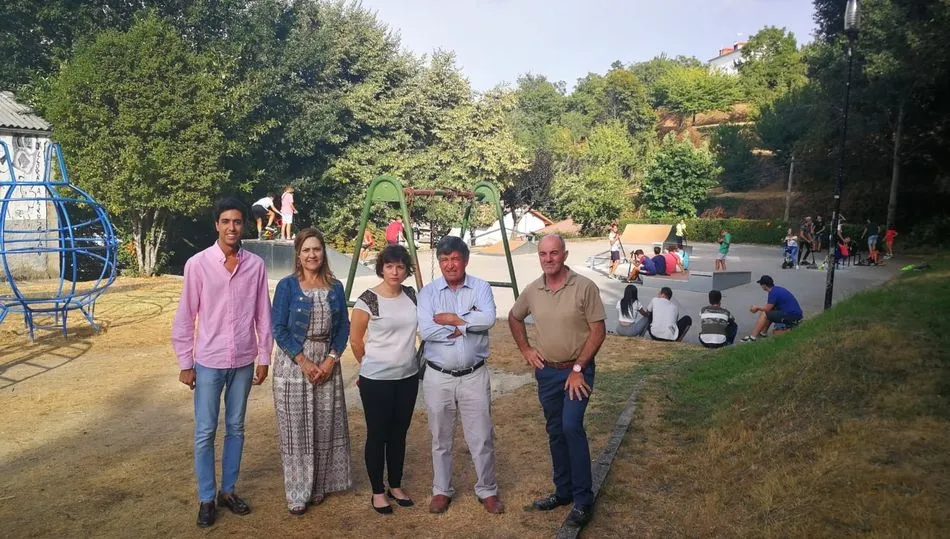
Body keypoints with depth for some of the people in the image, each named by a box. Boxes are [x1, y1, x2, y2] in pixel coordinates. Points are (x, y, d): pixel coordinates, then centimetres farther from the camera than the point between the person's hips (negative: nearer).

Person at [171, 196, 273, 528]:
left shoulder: (256, 265, -4)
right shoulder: (198, 264, -8)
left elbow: (263, 315, 2)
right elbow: (185, 317, -3)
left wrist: (264, 359, 4)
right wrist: (185, 363, -2)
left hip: (243, 362, 2)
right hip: (208, 362, -2)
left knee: (236, 429, 14)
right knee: (205, 432, 7)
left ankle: (228, 490, 30)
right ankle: (206, 498, 22)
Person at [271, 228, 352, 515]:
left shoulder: (335, 287, 4)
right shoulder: (287, 285, -5)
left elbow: (343, 326, 5)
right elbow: (278, 329, -8)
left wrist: (331, 359, -9)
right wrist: (304, 362, -14)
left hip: (327, 363, 3)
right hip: (293, 363, -3)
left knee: (325, 426, 8)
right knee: (295, 428, 3)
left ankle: (320, 485, 25)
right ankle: (297, 493, 16)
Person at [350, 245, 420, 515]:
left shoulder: (411, 295, 2)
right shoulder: (368, 300, -13)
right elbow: (355, 340, -5)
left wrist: (407, 359, 13)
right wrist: (373, 365, 7)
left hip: (408, 377, 5)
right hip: (376, 380, -5)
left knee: (399, 433, 16)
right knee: (377, 435, 7)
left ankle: (396, 487, 31)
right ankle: (378, 492, 23)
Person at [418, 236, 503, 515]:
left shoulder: (481, 288, -1)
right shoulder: (428, 291, -2)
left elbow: (488, 319, -20)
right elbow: (426, 330, -17)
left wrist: (452, 319, -16)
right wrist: (468, 324, -14)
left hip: (474, 376, 0)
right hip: (438, 377, 1)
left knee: (481, 438, 8)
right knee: (440, 439, 14)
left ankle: (487, 490, 27)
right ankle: (441, 490, 32)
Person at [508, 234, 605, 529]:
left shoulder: (585, 287, -13)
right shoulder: (532, 291, 0)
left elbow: (598, 331, -12)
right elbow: (514, 318, 19)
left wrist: (578, 369, -15)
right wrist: (525, 349, 7)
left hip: (577, 370, -5)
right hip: (546, 372, 5)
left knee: (572, 427, -18)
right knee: (555, 432, 13)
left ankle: (583, 499, -4)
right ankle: (563, 491, 29)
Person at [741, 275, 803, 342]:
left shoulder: (773, 292, -16)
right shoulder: (777, 289, 13)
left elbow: (767, 308, -10)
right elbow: (769, 306, 22)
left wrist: (757, 307, 7)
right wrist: (758, 308, 16)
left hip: (792, 316, -10)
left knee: (764, 315, -10)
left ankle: (752, 337, -10)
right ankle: (764, 332, 24)